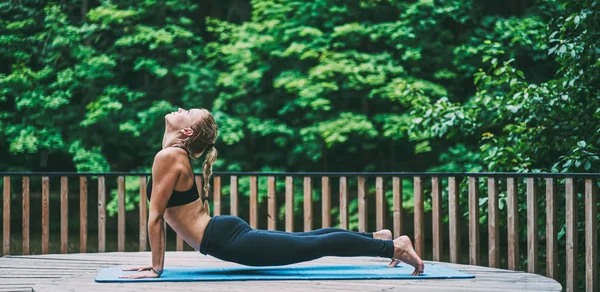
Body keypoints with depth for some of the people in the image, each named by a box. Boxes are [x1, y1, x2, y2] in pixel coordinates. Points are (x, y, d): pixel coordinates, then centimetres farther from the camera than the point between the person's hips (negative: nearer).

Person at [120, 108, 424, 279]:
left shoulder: (168, 157, -16)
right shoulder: (177, 155, 13)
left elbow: (155, 217, -16)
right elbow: (162, 215, 21)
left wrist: (156, 268, -11)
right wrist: (156, 261, 20)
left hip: (227, 241, -9)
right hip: (226, 232, 9)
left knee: (313, 245, -4)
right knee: (308, 240, 21)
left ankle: (394, 246, 2)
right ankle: (378, 237, 32)